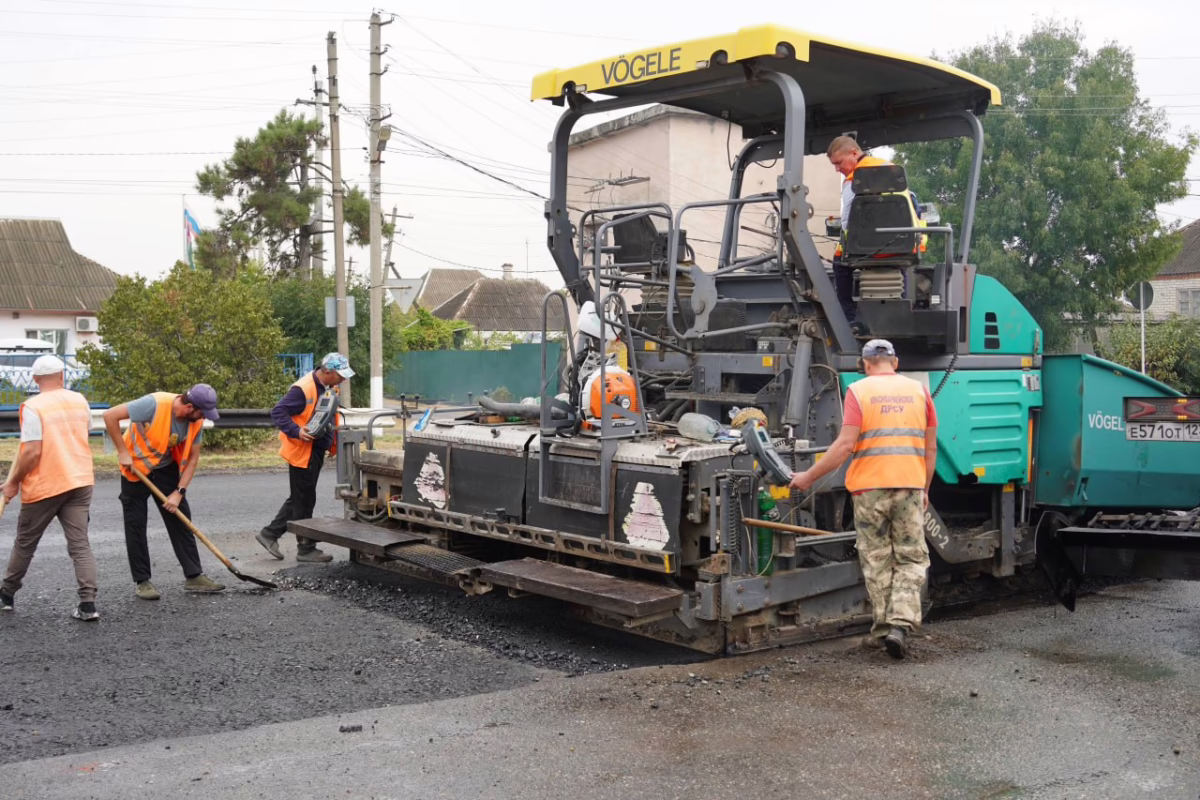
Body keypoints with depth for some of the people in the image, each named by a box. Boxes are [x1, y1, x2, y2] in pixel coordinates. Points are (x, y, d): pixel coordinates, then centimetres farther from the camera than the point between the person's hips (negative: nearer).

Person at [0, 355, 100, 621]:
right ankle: (88, 604, -8)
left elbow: (32, 453, -18)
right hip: (81, 481, 4)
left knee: (25, 543, 14)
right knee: (80, 544, 1)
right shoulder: (80, 401, 5)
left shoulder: (32, 407, -14)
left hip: (44, 486, -4)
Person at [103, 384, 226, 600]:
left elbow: (192, 458, -5)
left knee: (180, 518, 2)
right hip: (135, 468, -5)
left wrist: (179, 492, -13)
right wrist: (123, 452, -24)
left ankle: (194, 576, 7)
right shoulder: (154, 404, -31)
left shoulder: (196, 421, -13)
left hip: (166, 467, 5)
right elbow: (110, 415, -27)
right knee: (135, 525, -1)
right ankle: (141, 581, 9)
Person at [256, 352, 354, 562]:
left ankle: (269, 534, 27)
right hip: (302, 453, -9)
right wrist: (296, 432, -31)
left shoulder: (329, 388, 8)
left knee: (299, 500, 17)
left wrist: (331, 438, 10)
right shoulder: (303, 389, -21)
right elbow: (278, 411, -22)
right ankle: (306, 549, 11)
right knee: (304, 502, 1)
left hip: (316, 452, 9)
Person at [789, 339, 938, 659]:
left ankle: (883, 626, 17)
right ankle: (900, 624, -4)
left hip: (869, 488, -1)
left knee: (876, 560, 11)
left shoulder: (859, 390, -2)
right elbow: (930, 447, 8)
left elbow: (846, 445, -12)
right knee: (911, 559, 10)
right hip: (910, 486, 1)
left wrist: (809, 476, -5)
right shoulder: (918, 390, 7)